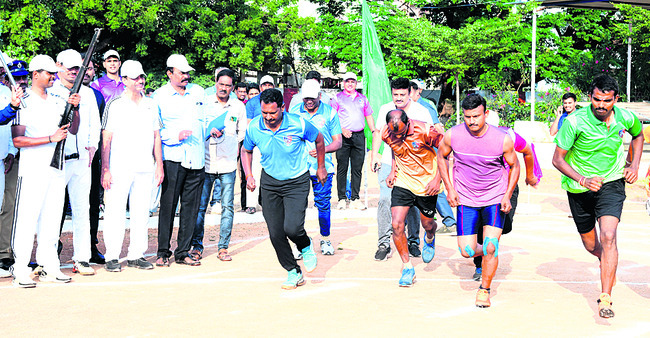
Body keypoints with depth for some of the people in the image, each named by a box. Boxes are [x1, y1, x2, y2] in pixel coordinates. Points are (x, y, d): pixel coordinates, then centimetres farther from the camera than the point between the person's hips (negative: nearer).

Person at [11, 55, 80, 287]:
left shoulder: (58, 101, 16)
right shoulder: (24, 102, -5)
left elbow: (73, 130, 16)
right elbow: (17, 140, -12)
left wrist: (75, 108, -1)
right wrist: (51, 138, -18)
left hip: (57, 167, 6)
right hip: (32, 169, -6)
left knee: (52, 219, 9)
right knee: (27, 218, -7)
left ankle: (49, 267, 15)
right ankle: (20, 270, -3)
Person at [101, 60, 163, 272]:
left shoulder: (151, 105, 13)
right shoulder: (115, 105, -1)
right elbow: (106, 138, -3)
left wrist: (159, 165, 11)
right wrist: (105, 169, -10)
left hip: (145, 168, 5)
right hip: (120, 167, -4)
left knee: (141, 212, 7)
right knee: (115, 211, -4)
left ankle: (136, 255, 16)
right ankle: (112, 257, 4)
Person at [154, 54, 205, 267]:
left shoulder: (198, 91, 13)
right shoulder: (160, 96, 1)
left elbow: (206, 119, 26)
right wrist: (176, 136, -13)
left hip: (196, 159, 4)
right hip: (173, 157, -4)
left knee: (191, 207, 5)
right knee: (168, 205, -4)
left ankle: (183, 252, 13)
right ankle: (163, 252, 6)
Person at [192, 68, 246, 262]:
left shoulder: (239, 106, 8)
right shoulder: (204, 102, 3)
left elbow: (242, 133, 20)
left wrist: (226, 137, 8)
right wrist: (209, 131, -12)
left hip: (228, 164, 1)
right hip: (205, 162, -1)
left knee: (227, 206, 0)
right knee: (200, 206, -1)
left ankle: (223, 248, 7)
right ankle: (197, 246, 8)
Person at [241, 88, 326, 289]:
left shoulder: (298, 124, -19)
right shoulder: (254, 128, -11)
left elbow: (318, 140, 2)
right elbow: (246, 151, 10)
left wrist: (321, 167, 10)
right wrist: (249, 176, -2)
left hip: (297, 182, -3)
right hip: (270, 182, 3)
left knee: (292, 228, -20)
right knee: (275, 234, 1)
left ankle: (306, 248, 16)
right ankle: (294, 273, 20)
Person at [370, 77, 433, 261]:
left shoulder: (421, 112, -1)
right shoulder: (385, 109, 7)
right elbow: (379, 132, 18)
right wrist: (374, 154, 11)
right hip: (389, 163, 1)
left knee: (412, 204, 2)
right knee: (385, 199, -13)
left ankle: (413, 242, 18)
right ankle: (384, 244, -8)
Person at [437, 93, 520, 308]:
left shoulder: (502, 140, -17)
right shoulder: (453, 135, -14)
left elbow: (514, 166, 1)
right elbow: (441, 156, 6)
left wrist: (507, 196, -7)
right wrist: (449, 189, 0)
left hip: (495, 199, -2)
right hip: (465, 199, 2)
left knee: (490, 247, -14)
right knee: (467, 251, -2)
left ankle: (484, 290, 10)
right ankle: (487, 254, 35)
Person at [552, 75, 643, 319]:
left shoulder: (625, 118, -10)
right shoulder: (574, 122, -21)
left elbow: (638, 135, 15)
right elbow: (557, 159, -15)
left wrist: (633, 165, 2)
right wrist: (583, 179, -27)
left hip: (612, 183, 0)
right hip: (579, 188, 0)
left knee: (608, 237, -21)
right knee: (591, 245, 14)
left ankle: (605, 298, -18)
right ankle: (609, 265, 49)